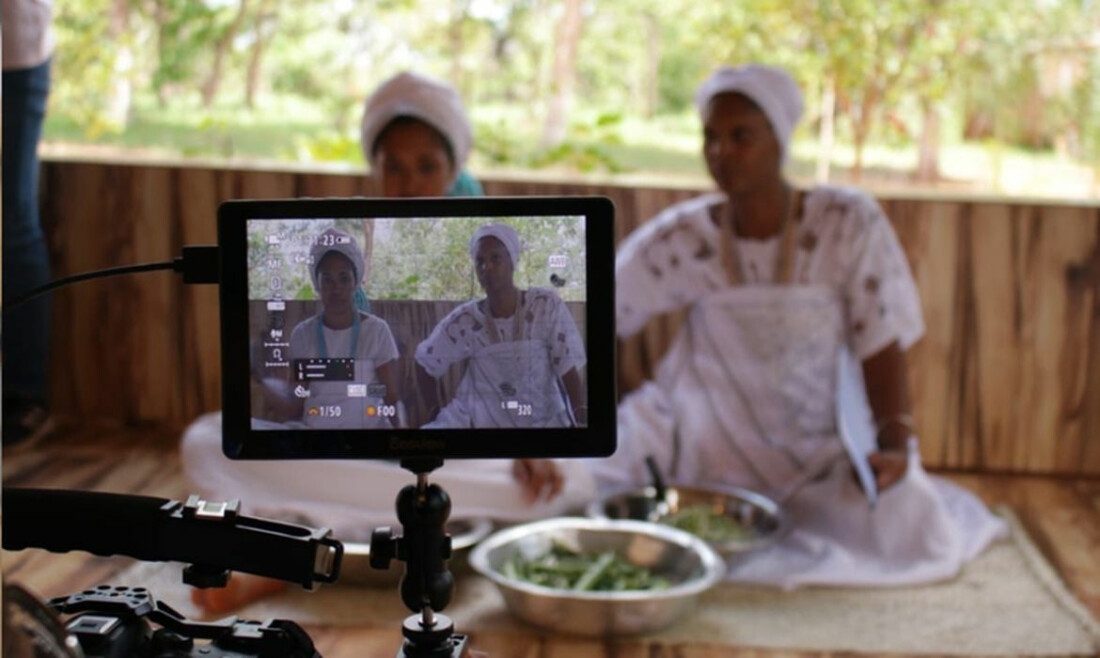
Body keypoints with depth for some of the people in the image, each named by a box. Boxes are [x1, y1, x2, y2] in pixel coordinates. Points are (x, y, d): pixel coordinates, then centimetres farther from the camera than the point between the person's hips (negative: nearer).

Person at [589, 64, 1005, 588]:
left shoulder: (849, 224, -12)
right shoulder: (680, 240, -10)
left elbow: (883, 352, -9)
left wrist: (895, 445, -25)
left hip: (819, 453, 0)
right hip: (706, 442, 1)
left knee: (920, 537, -23)